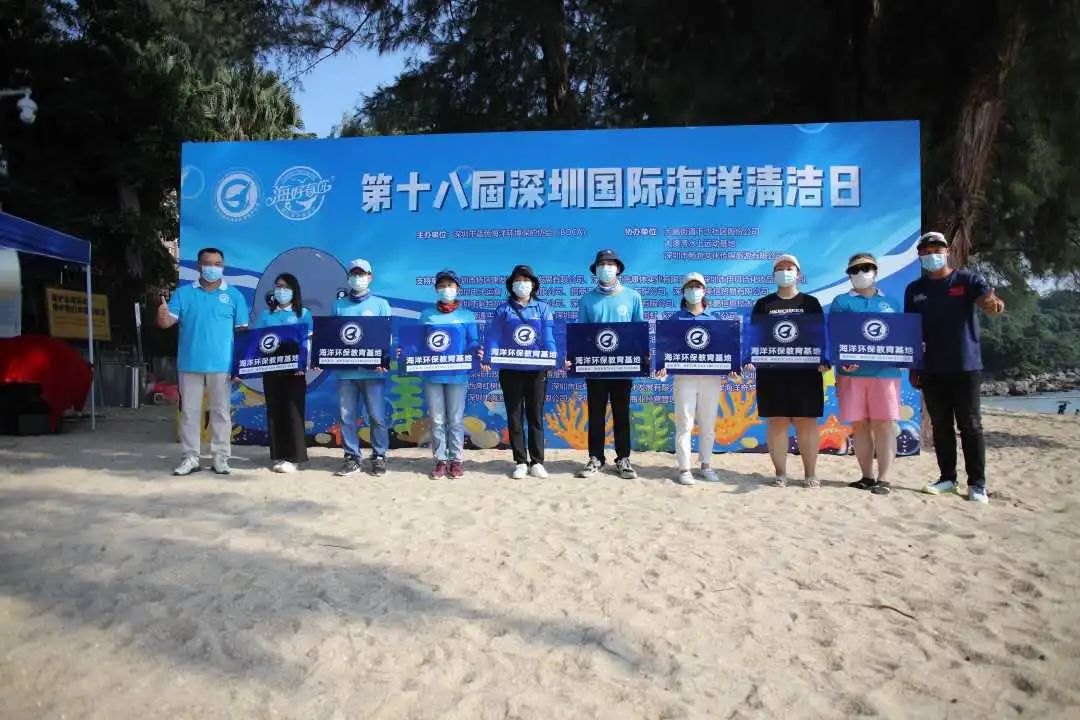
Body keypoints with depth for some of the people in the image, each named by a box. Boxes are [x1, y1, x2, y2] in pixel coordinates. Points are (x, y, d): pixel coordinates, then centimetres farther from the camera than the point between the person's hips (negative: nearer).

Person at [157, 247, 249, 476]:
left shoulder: (234, 295, 4)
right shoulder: (183, 293, 7)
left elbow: (243, 331, 3)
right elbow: (167, 322, 1)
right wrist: (162, 316, -24)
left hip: (221, 364, -1)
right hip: (190, 363, 1)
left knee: (221, 411, 5)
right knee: (189, 411, 6)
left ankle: (221, 457, 12)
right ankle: (190, 458, 13)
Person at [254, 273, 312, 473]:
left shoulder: (304, 314, 5)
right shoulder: (265, 315, 13)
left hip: (294, 370, -3)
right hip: (271, 370, 3)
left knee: (293, 412, -3)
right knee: (274, 411, 4)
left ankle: (293, 457, 2)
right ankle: (277, 456, 12)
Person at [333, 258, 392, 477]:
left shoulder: (380, 304, 7)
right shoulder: (339, 305, 13)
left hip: (373, 370, -2)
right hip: (345, 370, 2)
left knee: (377, 416, 0)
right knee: (347, 416, 4)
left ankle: (379, 457, 11)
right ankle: (352, 458, 13)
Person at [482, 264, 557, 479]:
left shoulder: (543, 308, 8)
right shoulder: (503, 309, 7)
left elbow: (548, 339, 0)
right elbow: (494, 338, -1)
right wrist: (488, 359, -17)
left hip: (537, 369, 0)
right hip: (510, 369, 0)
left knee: (536, 415, 5)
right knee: (514, 416, 4)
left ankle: (537, 462, 11)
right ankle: (520, 462, 12)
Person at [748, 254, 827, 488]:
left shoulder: (810, 302, 10)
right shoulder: (763, 304, 11)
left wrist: (825, 360, -6)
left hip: (806, 370, 0)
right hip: (772, 371, 0)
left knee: (807, 421, 1)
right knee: (776, 421, 1)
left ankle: (810, 473, 11)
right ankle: (780, 472, 10)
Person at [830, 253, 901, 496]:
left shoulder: (891, 302, 17)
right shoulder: (841, 302, 10)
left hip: (885, 372, 1)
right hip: (852, 372, -1)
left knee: (884, 424, -3)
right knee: (859, 425, 3)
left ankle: (883, 479, 2)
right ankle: (867, 476, 13)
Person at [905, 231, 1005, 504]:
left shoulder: (967, 280, 0)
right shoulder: (914, 290, 10)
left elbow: (986, 298, -19)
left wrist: (994, 303, -44)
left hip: (965, 366, -3)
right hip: (931, 370, 4)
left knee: (970, 426, 0)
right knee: (940, 426, 10)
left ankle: (977, 484, 7)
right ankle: (947, 477, 20)